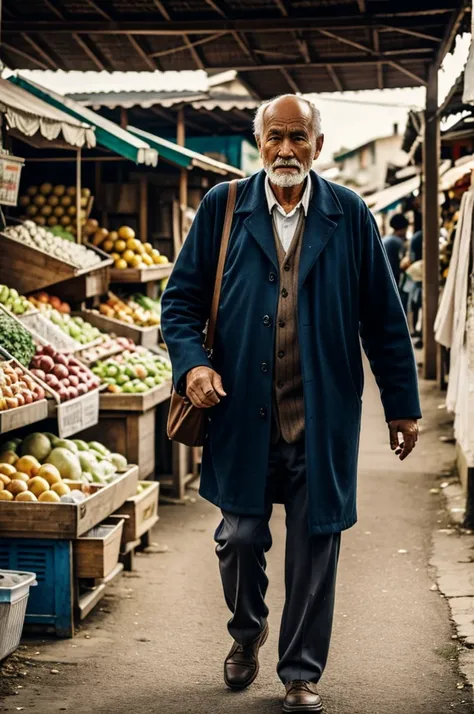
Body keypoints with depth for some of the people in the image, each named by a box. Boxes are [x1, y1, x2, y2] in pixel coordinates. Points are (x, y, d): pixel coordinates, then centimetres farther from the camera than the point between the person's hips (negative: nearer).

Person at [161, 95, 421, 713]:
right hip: (242, 413, 0)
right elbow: (181, 298, 6)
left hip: (324, 418, 0)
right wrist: (191, 362, -11)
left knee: (314, 547, 5)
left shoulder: (349, 215, 3)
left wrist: (402, 404, 6)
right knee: (240, 536, 8)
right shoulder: (223, 207, 4)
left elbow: (382, 315, 6)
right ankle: (247, 630, 39)